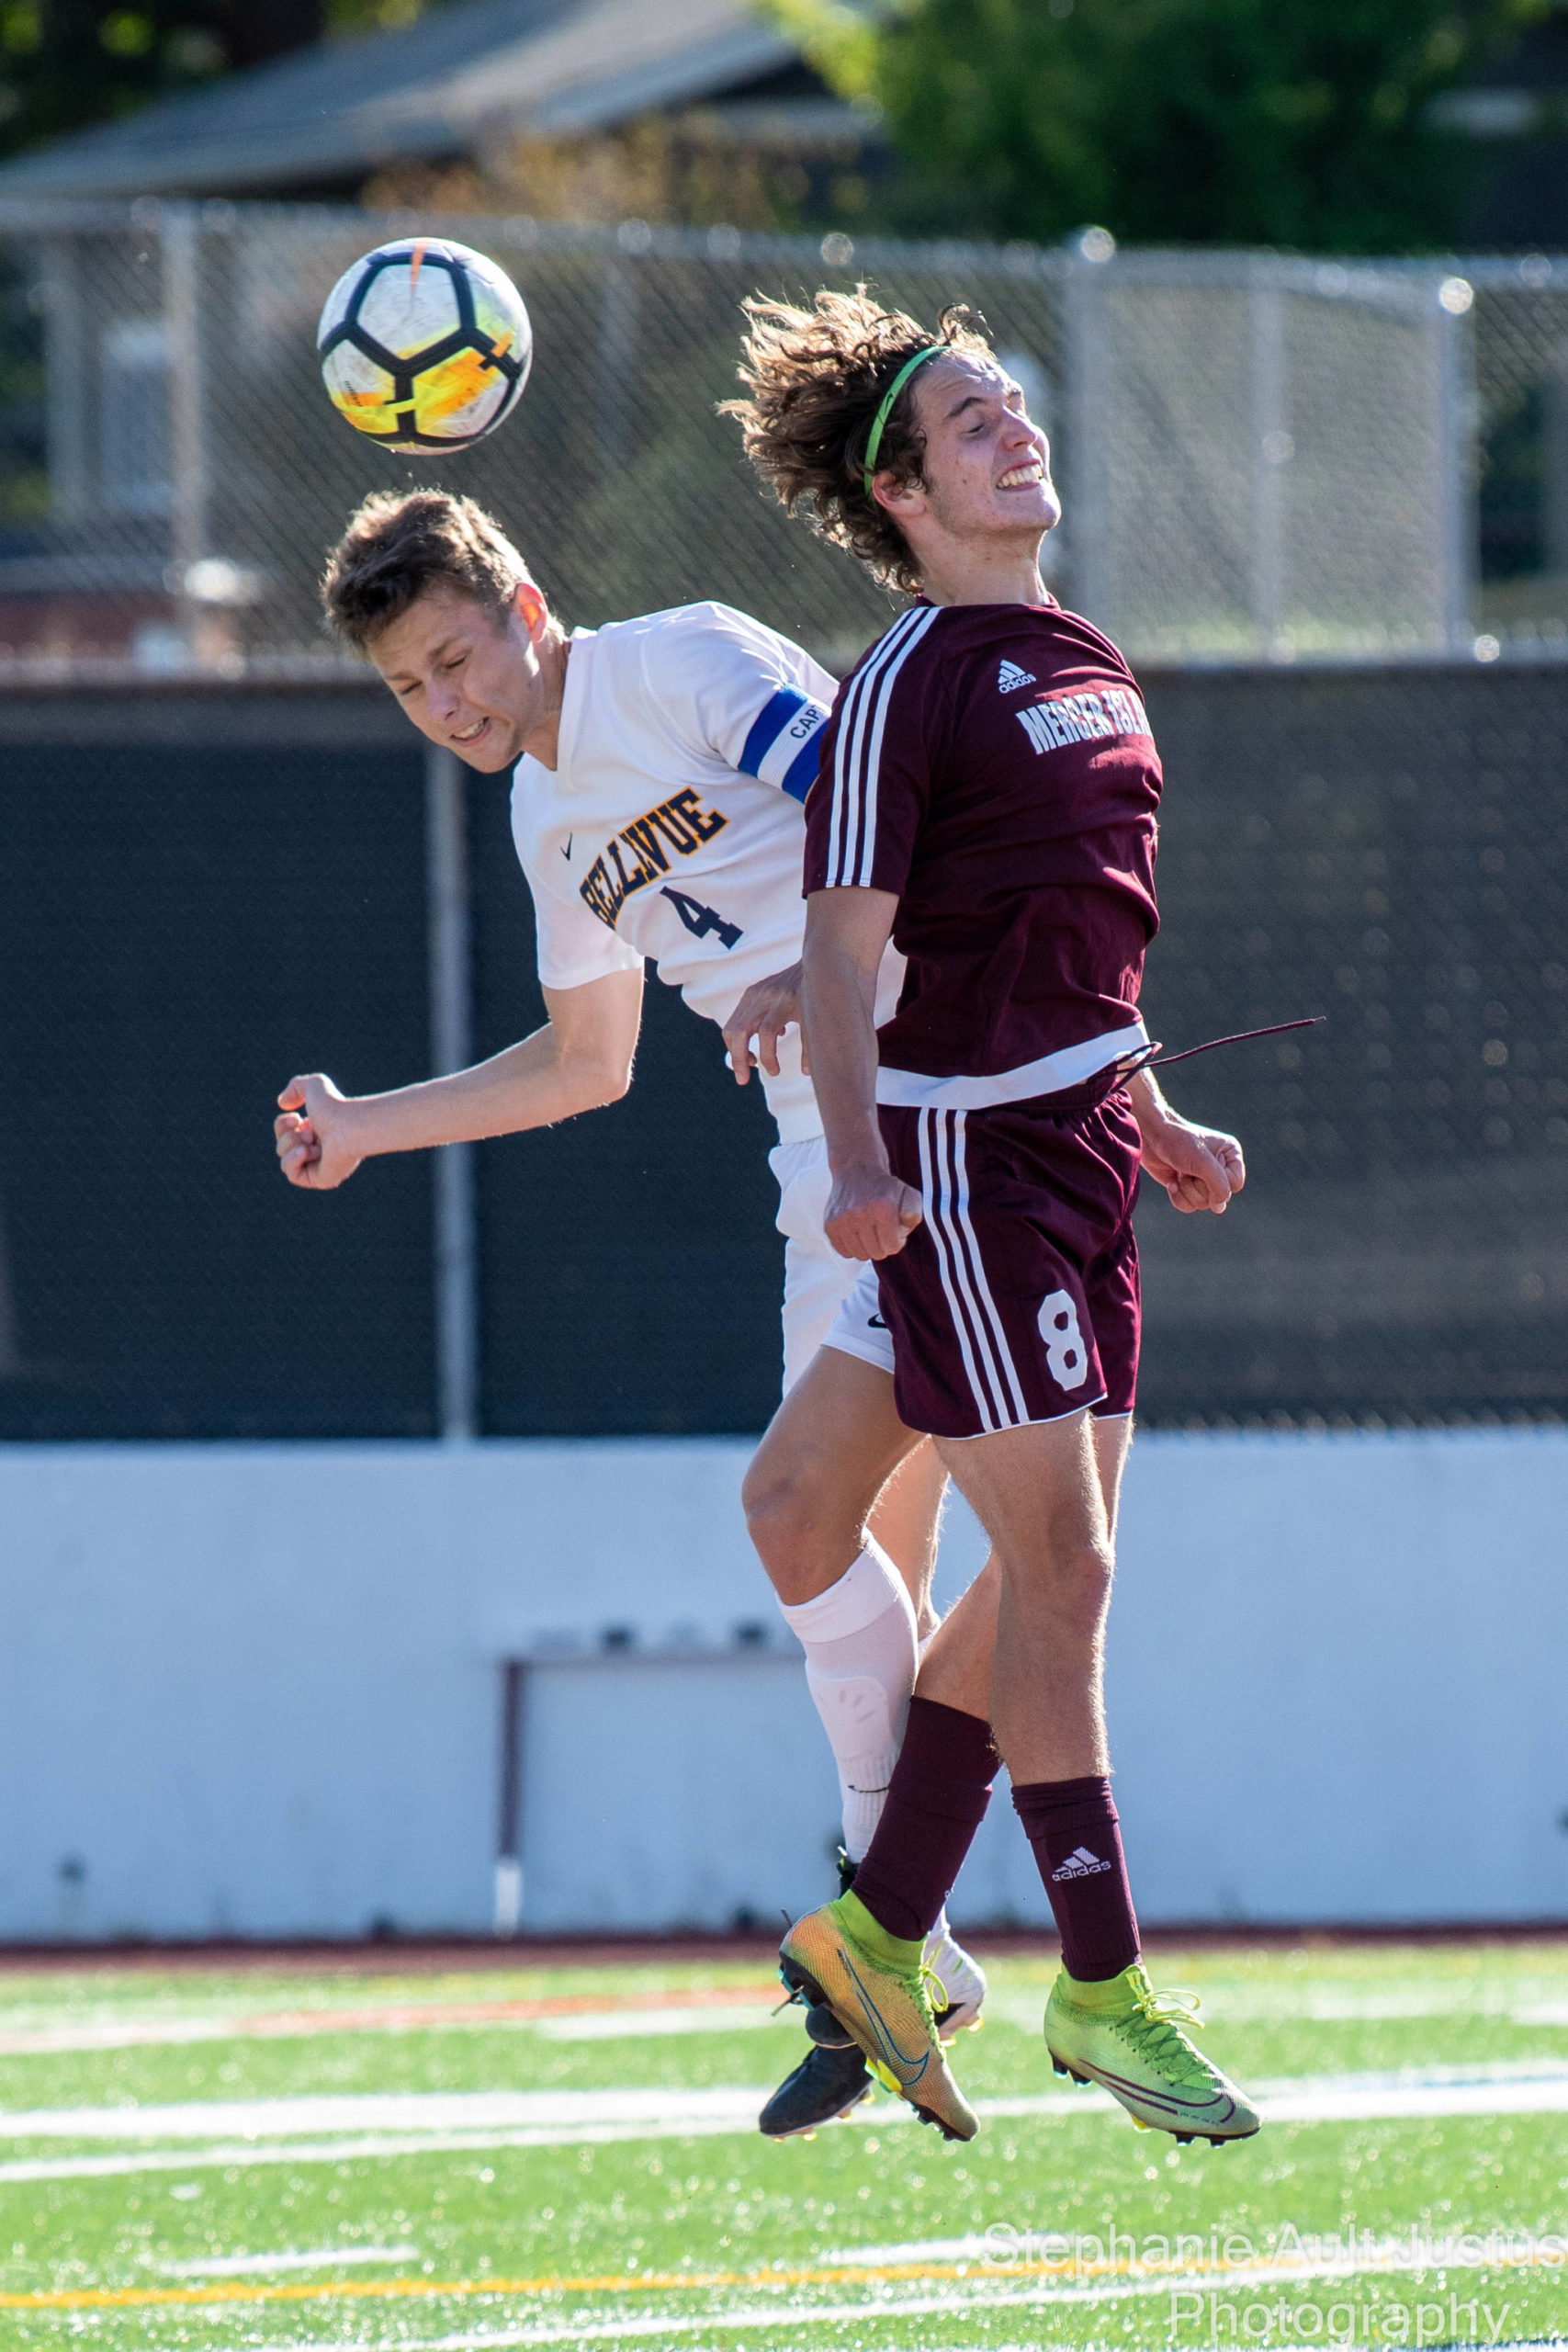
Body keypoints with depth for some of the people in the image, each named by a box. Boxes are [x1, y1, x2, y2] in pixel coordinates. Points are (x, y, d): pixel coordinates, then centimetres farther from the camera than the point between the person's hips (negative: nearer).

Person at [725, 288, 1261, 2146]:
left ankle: (874, 1939, 19)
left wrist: (1155, 1129, 27)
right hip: (962, 1158, -8)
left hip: (1080, 1155, 8)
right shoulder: (905, 685, -9)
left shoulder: (1085, 664, 16)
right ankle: (1103, 1993, -5)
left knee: (1044, 1577, 9)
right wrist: (858, 1166, -26)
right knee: (1061, 1571, -9)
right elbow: (842, 956, -14)